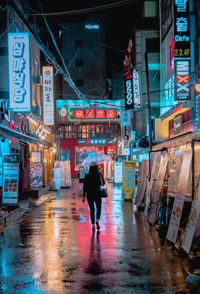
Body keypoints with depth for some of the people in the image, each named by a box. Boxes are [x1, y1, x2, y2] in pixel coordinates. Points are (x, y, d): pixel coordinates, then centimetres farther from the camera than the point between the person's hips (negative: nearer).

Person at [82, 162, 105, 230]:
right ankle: (97, 220, -8)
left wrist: (84, 196, 1)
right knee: (98, 208, 15)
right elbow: (103, 183, 0)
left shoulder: (87, 176, -5)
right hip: (98, 194, -1)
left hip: (89, 194, 1)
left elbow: (85, 186, -4)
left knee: (92, 209, 11)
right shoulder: (99, 175, -9)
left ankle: (93, 224, 10)